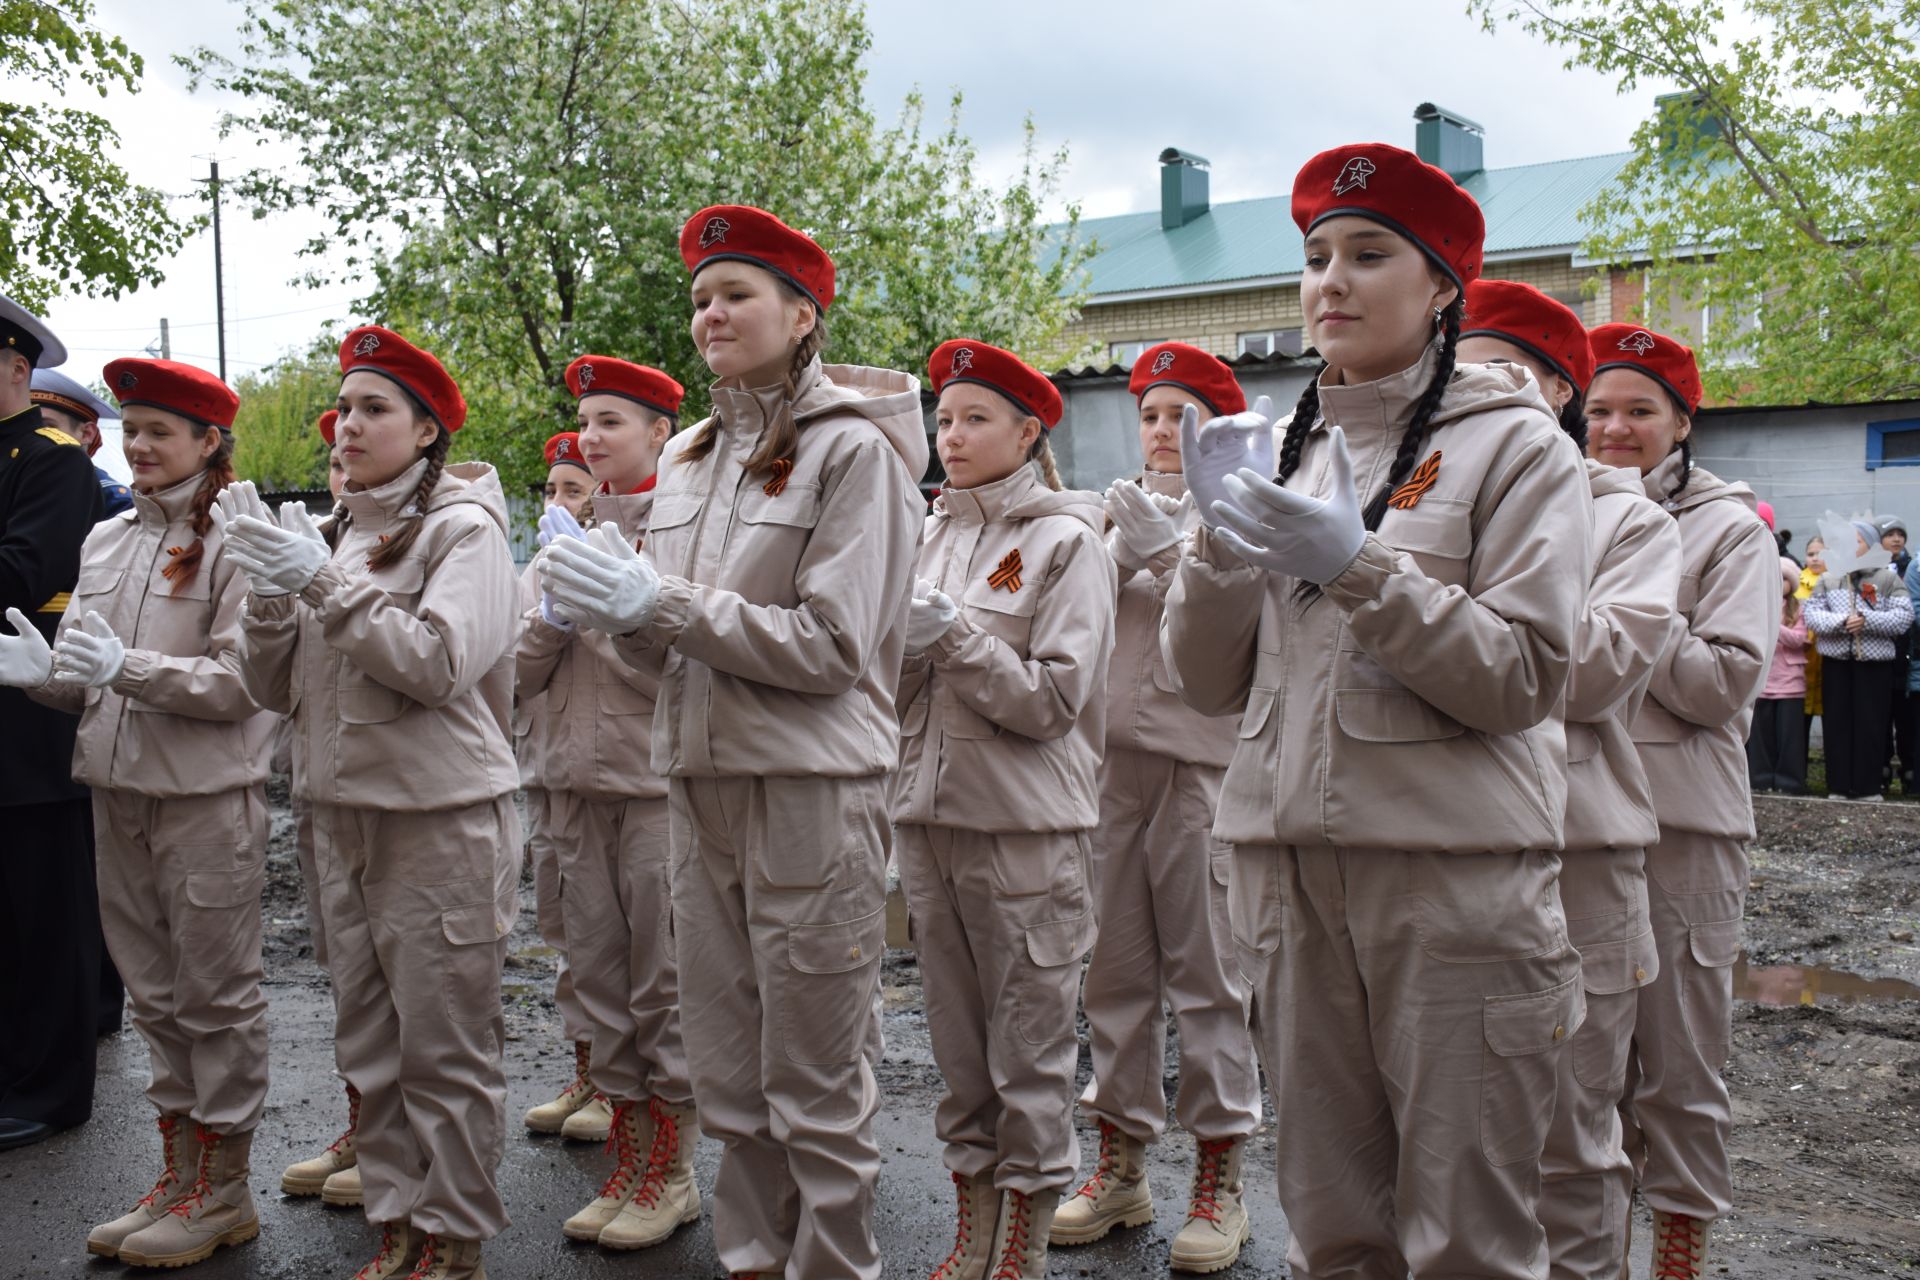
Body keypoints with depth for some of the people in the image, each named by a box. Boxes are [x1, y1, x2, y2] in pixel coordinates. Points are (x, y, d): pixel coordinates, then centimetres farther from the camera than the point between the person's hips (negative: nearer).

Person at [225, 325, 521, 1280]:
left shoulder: (465, 529, -6)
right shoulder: (332, 532, 13)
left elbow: (439, 662, -19)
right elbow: (278, 689, 11)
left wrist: (323, 584, -18)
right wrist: (271, 594, -6)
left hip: (441, 817, -7)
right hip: (343, 813, 7)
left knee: (445, 1048, 1)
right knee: (369, 1042, 14)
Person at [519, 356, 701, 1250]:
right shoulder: (573, 531, 12)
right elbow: (528, 673, 11)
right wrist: (554, 612, -7)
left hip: (658, 781, -6)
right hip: (578, 780, 6)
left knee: (664, 981, 1)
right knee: (597, 974, 10)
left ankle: (672, 1171, 15)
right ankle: (628, 1164, 23)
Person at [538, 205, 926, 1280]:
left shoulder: (854, 448, -7)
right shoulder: (688, 458, 14)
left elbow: (830, 647, -15)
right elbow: (672, 652, 16)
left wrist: (662, 601, -17)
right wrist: (618, 609, -5)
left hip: (814, 789, -7)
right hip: (703, 785, 7)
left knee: (817, 1086, 3)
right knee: (727, 1074, 15)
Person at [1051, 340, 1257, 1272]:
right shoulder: (1118, 511, 15)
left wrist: (1166, 552, -16)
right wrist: (1118, 558, -10)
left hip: (1200, 764, -4)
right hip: (1112, 761, 4)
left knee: (1205, 973, -1)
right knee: (1114, 969, 9)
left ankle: (1219, 1180, 11)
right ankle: (1121, 1164, 21)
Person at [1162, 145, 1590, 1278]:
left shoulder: (1517, 445, -2)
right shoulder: (1290, 449, 13)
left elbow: (1524, 678, -12)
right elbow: (1209, 683, 9)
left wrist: (1356, 568, -20)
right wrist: (1226, 539, -8)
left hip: (1455, 874, -5)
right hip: (1292, 867, 5)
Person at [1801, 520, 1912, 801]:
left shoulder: (1888, 578, 2)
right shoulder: (1829, 580, 10)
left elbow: (1903, 617, -7)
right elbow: (1811, 613, -1)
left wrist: (1867, 620, -17)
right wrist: (1840, 622, -17)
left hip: (1875, 664, -2)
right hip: (1836, 664, 2)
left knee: (1871, 725, 1)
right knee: (1838, 725, 4)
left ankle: (1869, 787, 8)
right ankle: (1839, 785, 10)